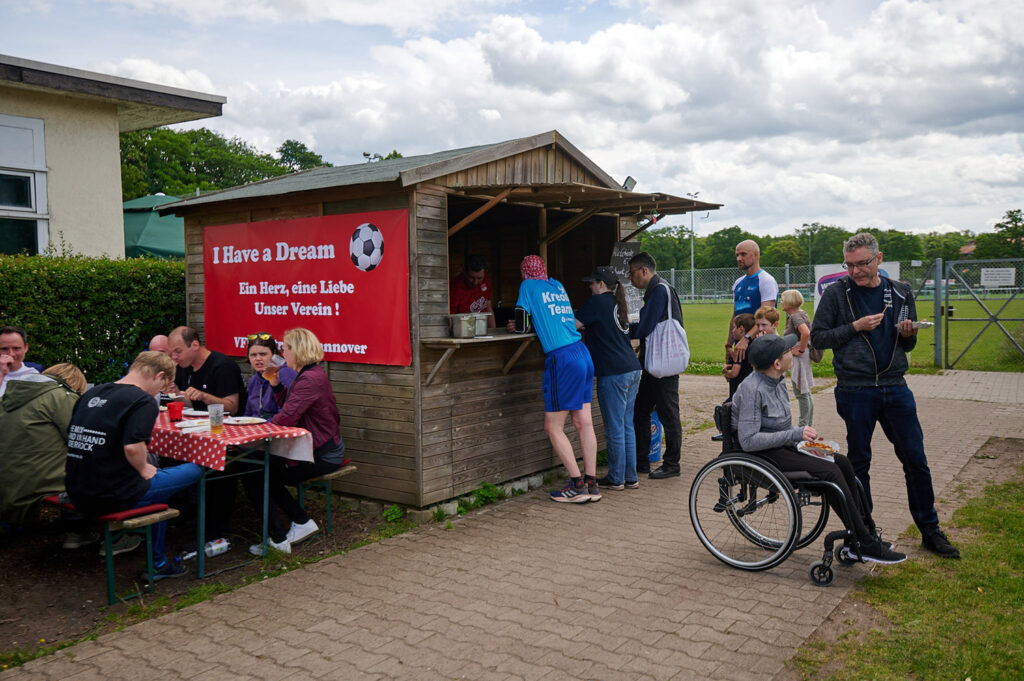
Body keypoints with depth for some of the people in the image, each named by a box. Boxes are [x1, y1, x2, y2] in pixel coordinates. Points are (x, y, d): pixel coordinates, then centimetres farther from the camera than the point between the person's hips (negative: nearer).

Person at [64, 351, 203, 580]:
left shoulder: (91, 394, 11)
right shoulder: (143, 401, -13)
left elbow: (72, 439, 17)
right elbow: (132, 447, -26)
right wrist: (143, 470, -4)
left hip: (77, 496, 9)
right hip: (111, 498, -9)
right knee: (194, 471, 5)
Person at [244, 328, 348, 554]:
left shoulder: (310, 379, -22)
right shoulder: (311, 374, 12)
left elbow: (286, 417, -26)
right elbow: (290, 407, 19)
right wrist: (276, 384, 7)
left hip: (322, 456, -11)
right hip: (320, 448, 11)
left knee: (253, 476, -6)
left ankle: (278, 539, 2)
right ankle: (302, 522, 18)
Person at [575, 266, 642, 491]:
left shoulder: (597, 302, -7)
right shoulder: (618, 303, 17)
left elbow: (573, 325, -8)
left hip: (613, 373, -8)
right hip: (632, 370, 8)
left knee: (614, 429, 0)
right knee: (627, 426, 13)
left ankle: (616, 479, 8)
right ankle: (630, 477, 18)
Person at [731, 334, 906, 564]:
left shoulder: (777, 380, 7)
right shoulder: (752, 389, -22)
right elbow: (748, 441, -27)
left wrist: (802, 436, 4)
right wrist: (796, 434, -24)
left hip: (782, 446, 10)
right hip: (761, 456, -10)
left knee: (842, 462, -1)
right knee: (830, 472, -20)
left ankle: (860, 534, 4)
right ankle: (864, 545, -12)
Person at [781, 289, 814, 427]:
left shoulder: (796, 316, -16)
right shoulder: (800, 313, 15)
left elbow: (806, 332, -33)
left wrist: (801, 350, -23)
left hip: (800, 357, -11)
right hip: (799, 357, 11)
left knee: (801, 391, -4)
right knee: (805, 392, 16)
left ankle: (804, 424, 2)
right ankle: (808, 423, 24)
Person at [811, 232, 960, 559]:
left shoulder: (901, 293, 7)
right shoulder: (836, 293, -3)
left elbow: (908, 346, 15)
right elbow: (818, 337, -3)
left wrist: (908, 334, -8)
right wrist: (855, 327, -14)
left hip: (895, 388, 3)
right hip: (855, 391, -3)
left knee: (916, 460, 6)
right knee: (859, 463, 8)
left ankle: (930, 531, 20)